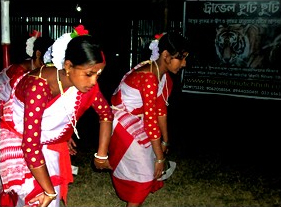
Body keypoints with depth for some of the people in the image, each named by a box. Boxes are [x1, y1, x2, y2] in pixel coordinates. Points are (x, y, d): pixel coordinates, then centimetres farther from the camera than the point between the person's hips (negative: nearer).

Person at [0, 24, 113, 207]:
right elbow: (30, 145, -35)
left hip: (51, 143, 6)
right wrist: (49, 191, -27)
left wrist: (102, 154, 3)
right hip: (17, 139, -5)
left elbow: (106, 114, 1)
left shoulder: (88, 83, -17)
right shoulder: (39, 86, -35)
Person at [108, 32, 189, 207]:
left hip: (136, 123, 9)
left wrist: (165, 142, 9)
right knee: (145, 174, -3)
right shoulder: (149, 79, -31)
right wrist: (160, 158, -21)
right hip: (122, 125, -8)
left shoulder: (164, 76, -2)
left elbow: (161, 109, 5)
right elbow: (151, 120, -28)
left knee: (149, 167, 14)